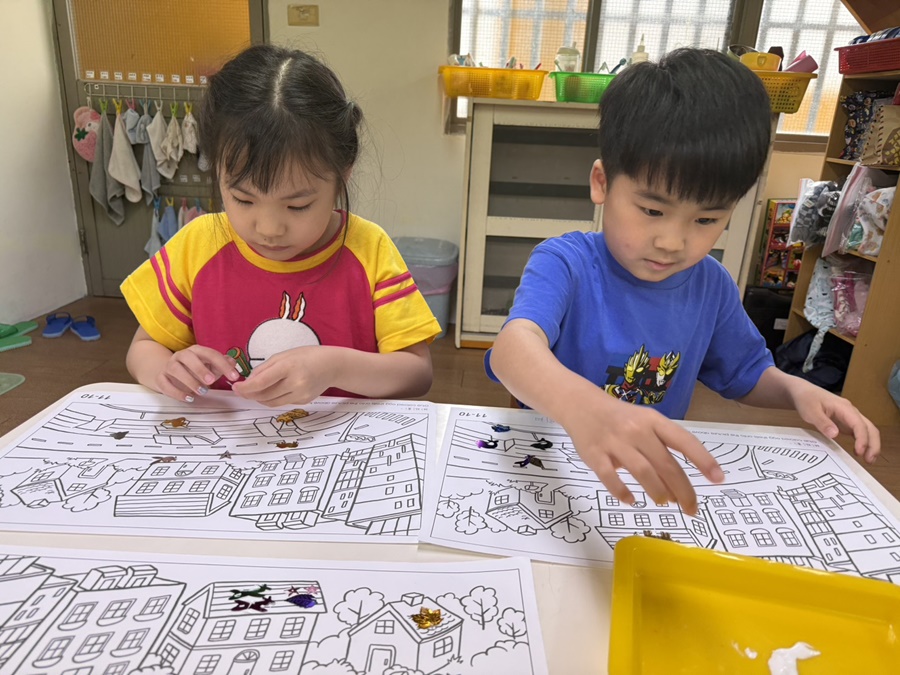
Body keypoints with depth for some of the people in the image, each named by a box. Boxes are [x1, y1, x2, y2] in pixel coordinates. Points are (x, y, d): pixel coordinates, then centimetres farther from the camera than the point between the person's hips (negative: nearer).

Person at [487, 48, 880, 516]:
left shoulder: (712, 285, -2)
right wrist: (584, 408, -60)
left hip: (659, 483, 5)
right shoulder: (565, 265, -20)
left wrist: (797, 390, -6)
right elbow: (514, 346, -40)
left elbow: (746, 374, 16)